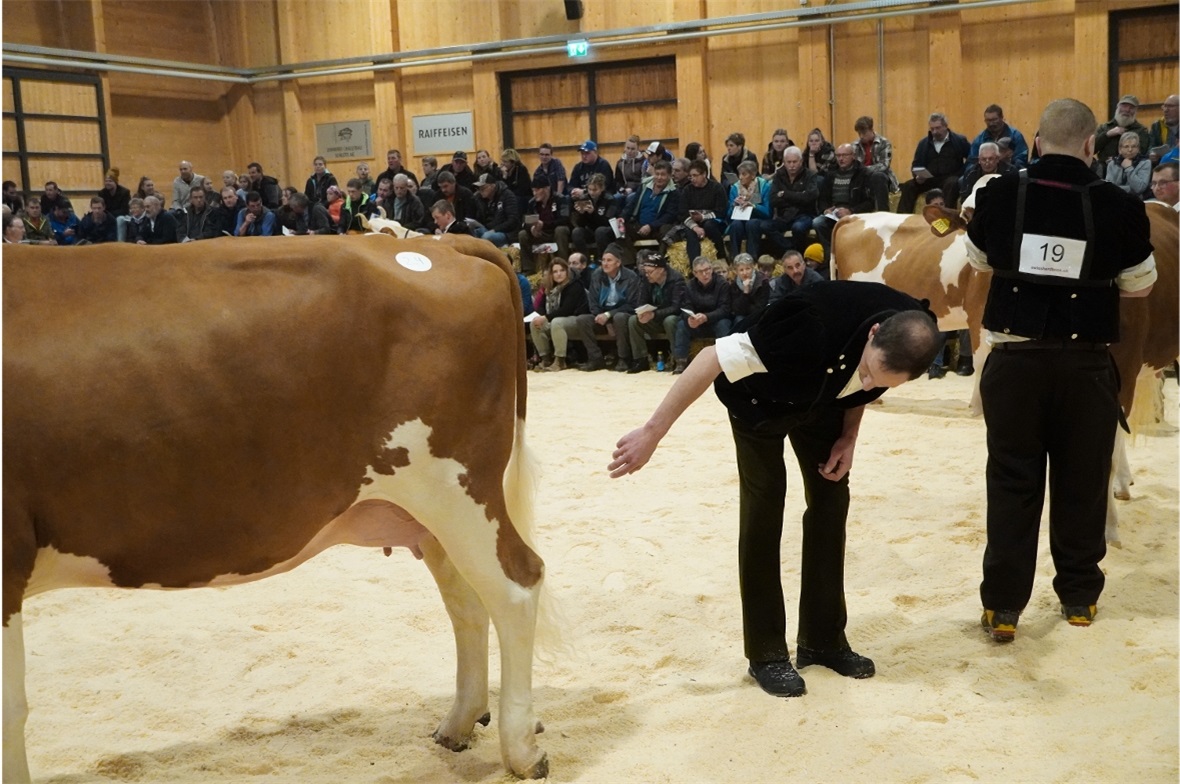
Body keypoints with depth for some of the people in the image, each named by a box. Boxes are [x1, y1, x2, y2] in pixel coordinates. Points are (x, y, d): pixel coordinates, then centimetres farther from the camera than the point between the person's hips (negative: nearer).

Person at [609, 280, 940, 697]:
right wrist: (653, 432, -38)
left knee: (831, 498, 3)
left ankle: (823, 640, 17)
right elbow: (716, 357, -39)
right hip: (760, 397, -5)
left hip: (821, 398, 5)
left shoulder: (911, 332, -27)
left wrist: (849, 435, -10)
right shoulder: (814, 326, -45)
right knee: (763, 507, -9)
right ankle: (766, 653, 2)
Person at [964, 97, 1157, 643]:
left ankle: (1002, 606, 8)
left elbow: (978, 260, 12)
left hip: (1015, 358, 1)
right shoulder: (1118, 206, -9)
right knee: (1081, 482, 14)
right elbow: (1140, 285, 4)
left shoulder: (999, 196, -6)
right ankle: (1078, 597, 26)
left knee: (1011, 482, 8)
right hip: (1085, 362, 0)